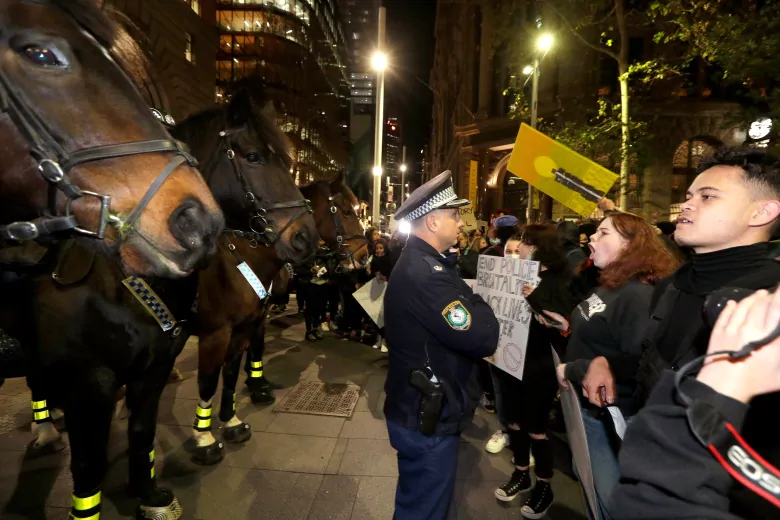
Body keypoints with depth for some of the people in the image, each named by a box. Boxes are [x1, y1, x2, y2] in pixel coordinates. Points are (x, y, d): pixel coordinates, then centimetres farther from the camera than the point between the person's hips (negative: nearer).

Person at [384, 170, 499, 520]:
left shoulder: (417, 263, 7)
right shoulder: (425, 274, -28)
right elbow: (482, 339, -29)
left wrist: (471, 305, -6)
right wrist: (480, 305, -11)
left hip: (419, 409, 10)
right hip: (429, 419, -10)